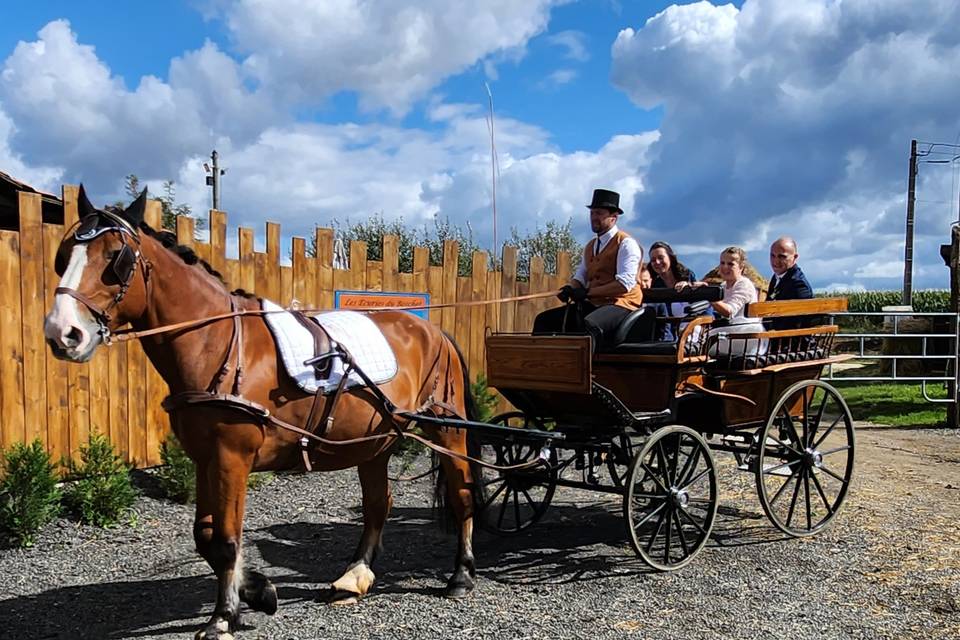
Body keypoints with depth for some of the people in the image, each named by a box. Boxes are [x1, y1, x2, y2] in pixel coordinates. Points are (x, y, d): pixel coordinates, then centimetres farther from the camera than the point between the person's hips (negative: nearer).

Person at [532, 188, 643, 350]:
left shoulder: (626, 244, -6)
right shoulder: (590, 246, 19)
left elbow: (625, 284, -18)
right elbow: (580, 277, 18)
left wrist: (588, 292, -21)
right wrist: (569, 288, -8)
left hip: (621, 304, -8)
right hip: (592, 305, 8)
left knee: (589, 324, -40)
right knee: (544, 320, -1)